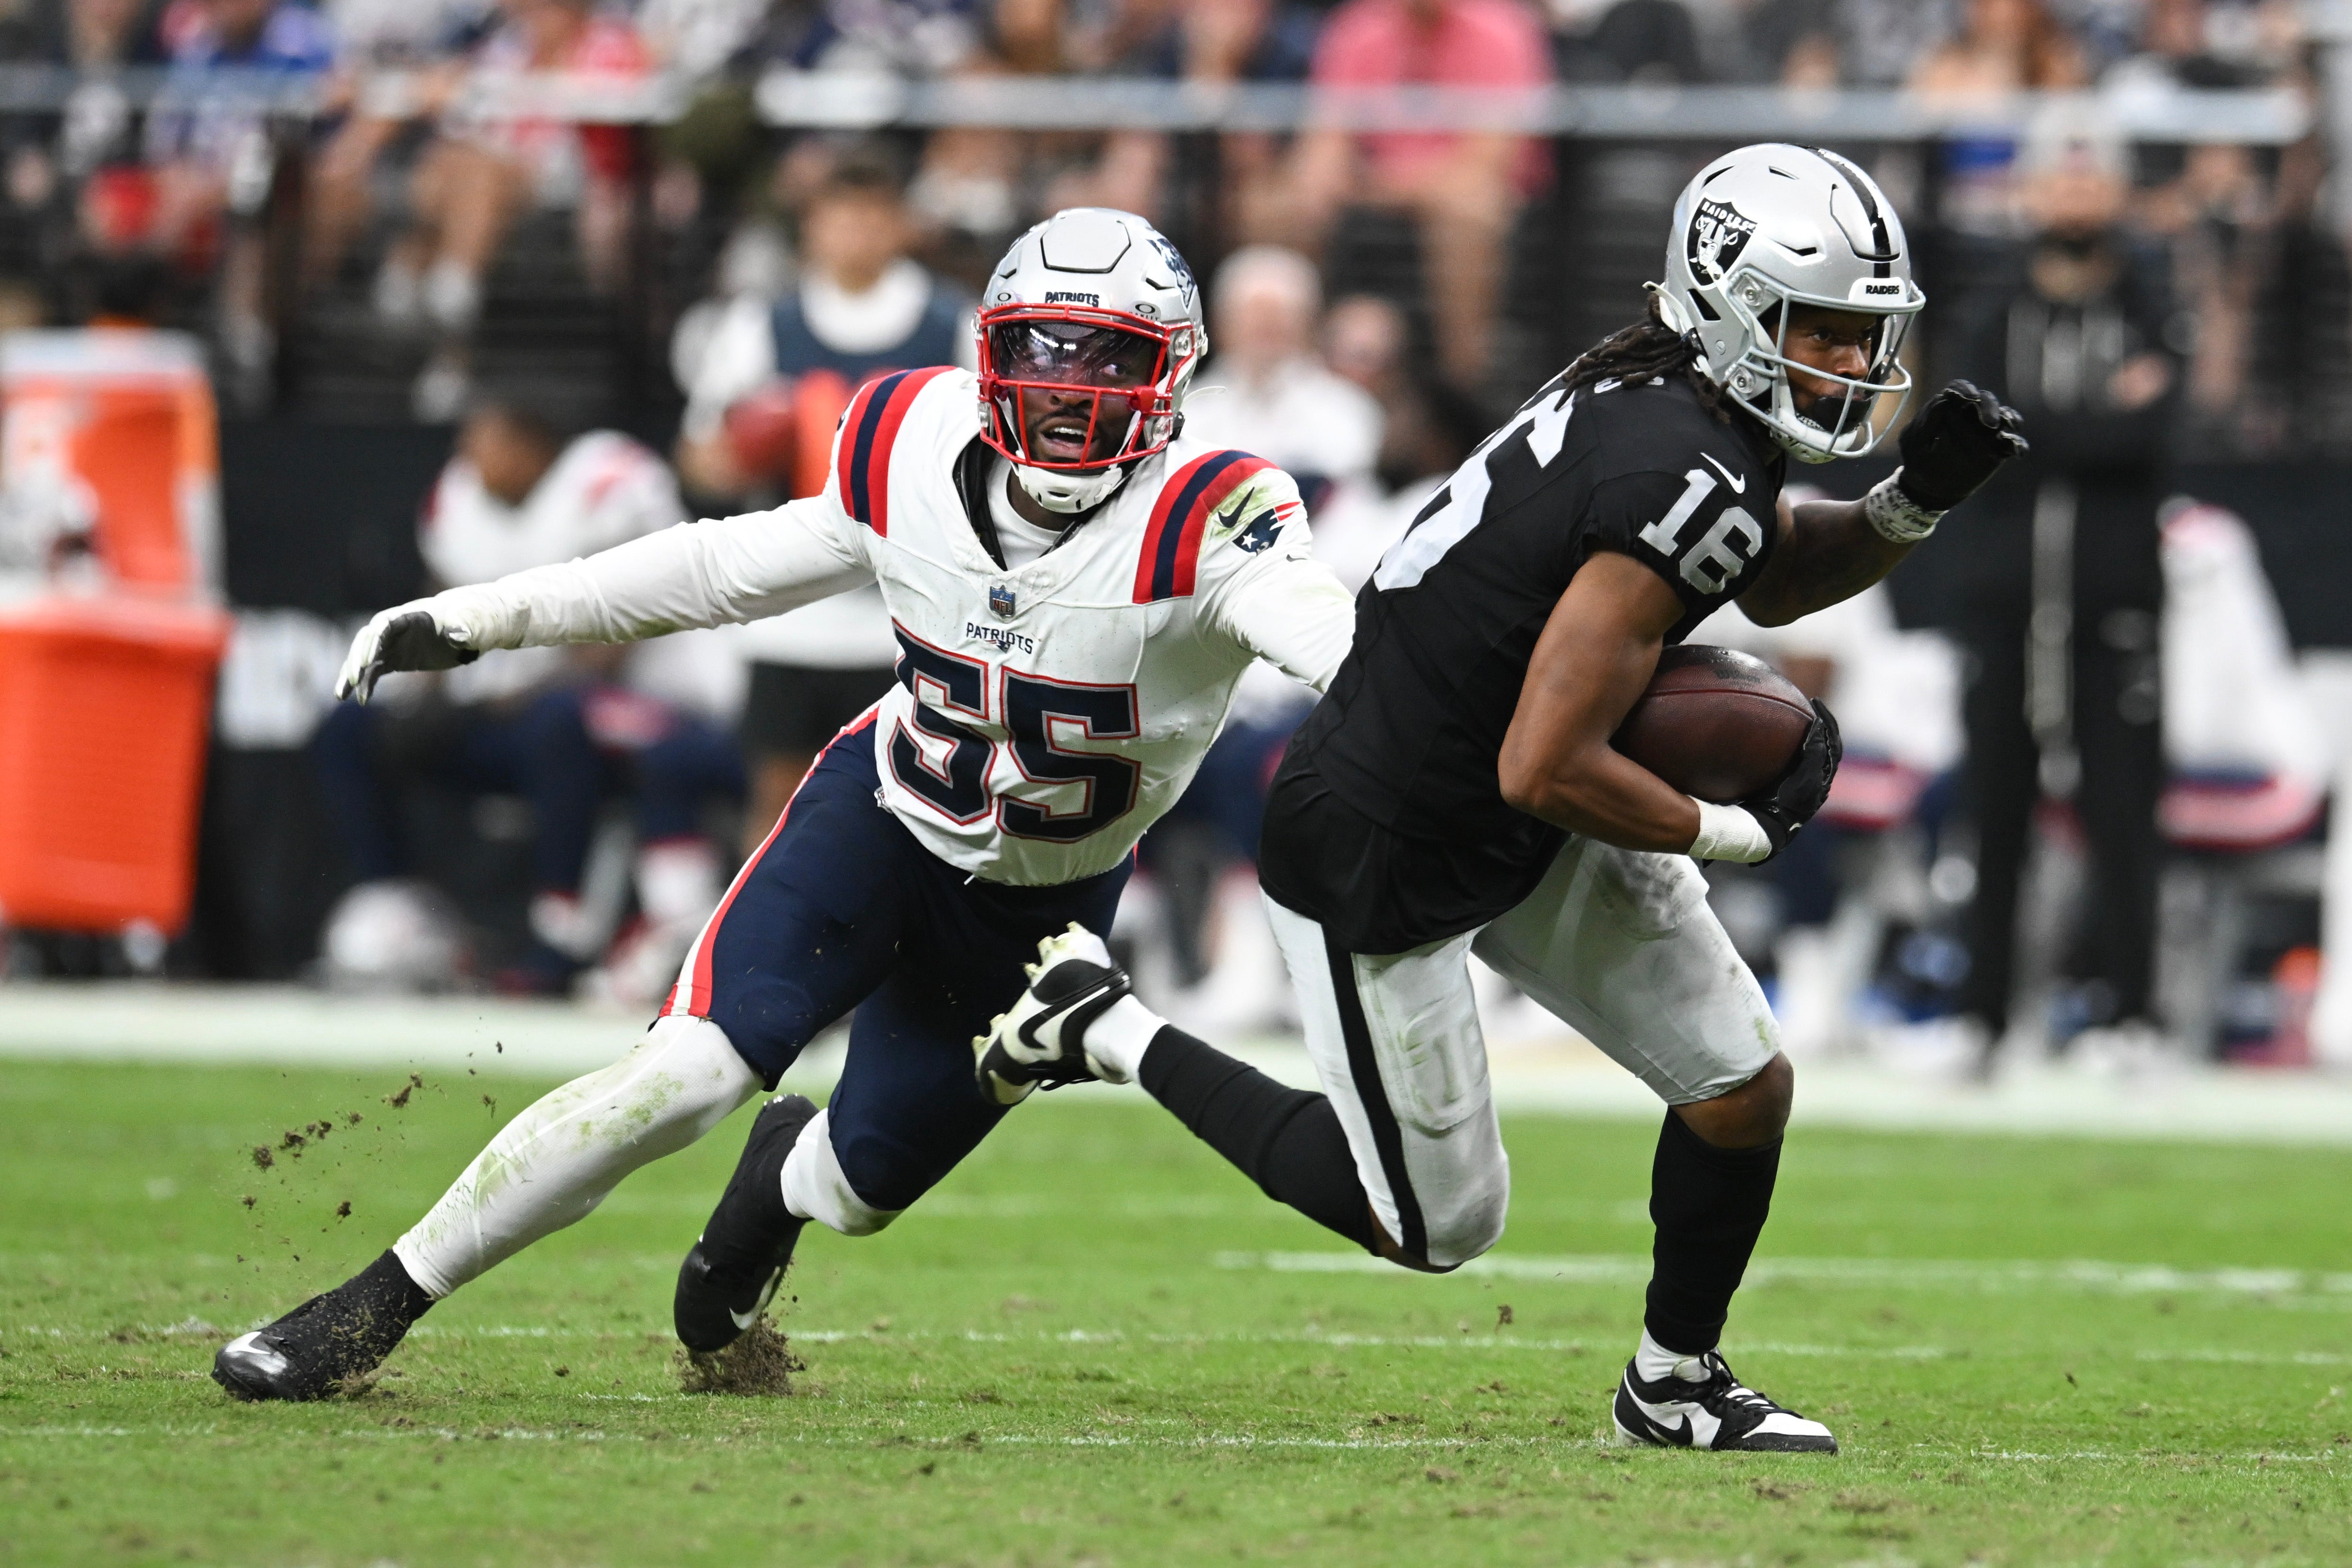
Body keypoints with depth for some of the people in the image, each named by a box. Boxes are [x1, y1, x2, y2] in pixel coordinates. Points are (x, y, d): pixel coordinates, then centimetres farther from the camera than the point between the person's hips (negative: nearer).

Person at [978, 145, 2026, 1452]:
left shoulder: (1666, 386, -3)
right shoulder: (1686, 483, -31)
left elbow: (1772, 582, 19)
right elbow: (1542, 769, -31)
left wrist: (1913, 508, 1)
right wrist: (1739, 830, -17)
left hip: (1532, 829, 9)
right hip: (1383, 864, -9)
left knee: (1745, 1093, 6)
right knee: (1440, 1228, 7)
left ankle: (1676, 1383, 28)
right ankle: (1115, 1031, 18)